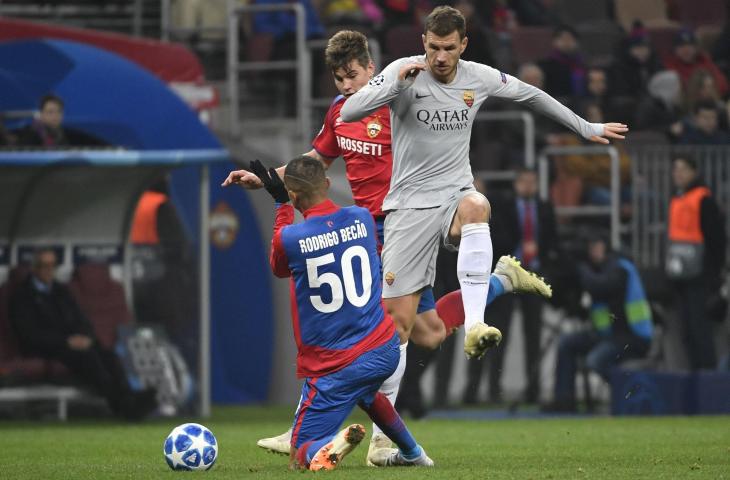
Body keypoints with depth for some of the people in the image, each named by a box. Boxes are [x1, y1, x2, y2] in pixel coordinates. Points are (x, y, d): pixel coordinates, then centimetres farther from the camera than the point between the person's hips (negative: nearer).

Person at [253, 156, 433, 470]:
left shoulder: (288, 239, -15)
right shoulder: (362, 218, -3)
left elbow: (279, 268, 11)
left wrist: (282, 205, 18)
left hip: (332, 366, -5)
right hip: (385, 349, 5)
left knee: (301, 455, 2)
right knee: (364, 392, 42)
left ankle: (332, 446, -30)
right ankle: (412, 453, 43)